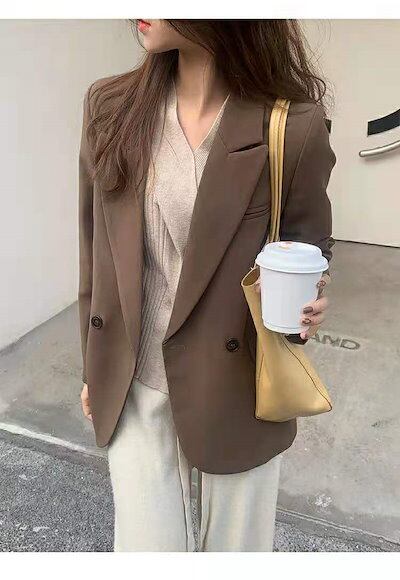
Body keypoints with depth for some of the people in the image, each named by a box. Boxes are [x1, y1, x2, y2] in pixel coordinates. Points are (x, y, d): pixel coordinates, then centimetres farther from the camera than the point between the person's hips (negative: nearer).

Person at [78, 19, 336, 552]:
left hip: (237, 385, -2)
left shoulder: (296, 126, -15)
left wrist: (305, 308, -24)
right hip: (132, 385, 3)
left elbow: (311, 248, 0)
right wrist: (95, 366, 11)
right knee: (146, 547, 16)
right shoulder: (109, 106, -5)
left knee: (236, 545, 20)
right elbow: (96, 248, 4)